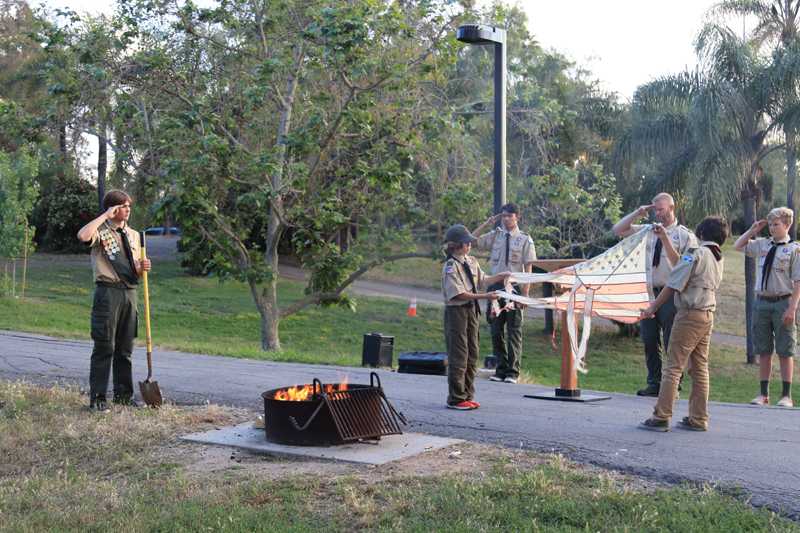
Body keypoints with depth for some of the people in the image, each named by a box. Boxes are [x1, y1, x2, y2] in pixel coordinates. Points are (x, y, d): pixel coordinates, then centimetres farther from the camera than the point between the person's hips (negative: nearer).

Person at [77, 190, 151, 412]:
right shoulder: (101, 231, -3)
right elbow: (83, 236, -28)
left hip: (129, 292, 6)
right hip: (108, 291, -6)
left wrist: (142, 267, -4)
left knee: (125, 348, 11)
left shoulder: (133, 235, 16)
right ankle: (97, 397, 0)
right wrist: (105, 216, -17)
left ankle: (123, 395, 20)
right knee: (104, 346, -5)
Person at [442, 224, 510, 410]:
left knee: (472, 355, 12)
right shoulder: (451, 267, -16)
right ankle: (456, 399, 4)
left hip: (471, 310, 8)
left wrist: (501, 276, 11)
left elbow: (482, 280, 22)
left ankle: (467, 396, 21)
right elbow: (458, 294, -22)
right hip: (456, 311, -8)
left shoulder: (471, 261, 9)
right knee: (459, 356, -4)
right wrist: (484, 296, -23)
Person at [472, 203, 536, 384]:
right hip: (496, 287, 3)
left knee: (514, 331, 2)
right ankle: (501, 369, 17)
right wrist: (486, 223, -1)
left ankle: (512, 372, 9)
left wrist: (525, 294, -12)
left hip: (515, 289, -3)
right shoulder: (494, 236, 8)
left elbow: (528, 269, -4)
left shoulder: (525, 240, -1)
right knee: (496, 331, 7)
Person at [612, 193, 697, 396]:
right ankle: (654, 384, 19)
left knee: (672, 343, -1)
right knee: (649, 341, 9)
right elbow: (617, 230, 12)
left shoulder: (685, 235, -1)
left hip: (670, 294, -5)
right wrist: (637, 213, 5)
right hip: (649, 292, 5)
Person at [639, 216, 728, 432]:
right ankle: (698, 419, 13)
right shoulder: (718, 258, 13)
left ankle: (661, 418, -7)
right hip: (708, 315, 8)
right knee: (700, 368, 11)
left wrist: (652, 308, -5)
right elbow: (681, 263, 26)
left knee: (673, 367, -7)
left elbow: (673, 285, -13)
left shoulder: (696, 253, -11)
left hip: (690, 315, -8)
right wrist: (665, 238, 35)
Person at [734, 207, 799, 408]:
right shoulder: (763, 245, 8)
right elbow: (738, 246, 20)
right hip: (762, 301, 5)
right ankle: (764, 394, 18)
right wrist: (752, 230, 10)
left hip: (783, 303, -5)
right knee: (763, 351, 10)